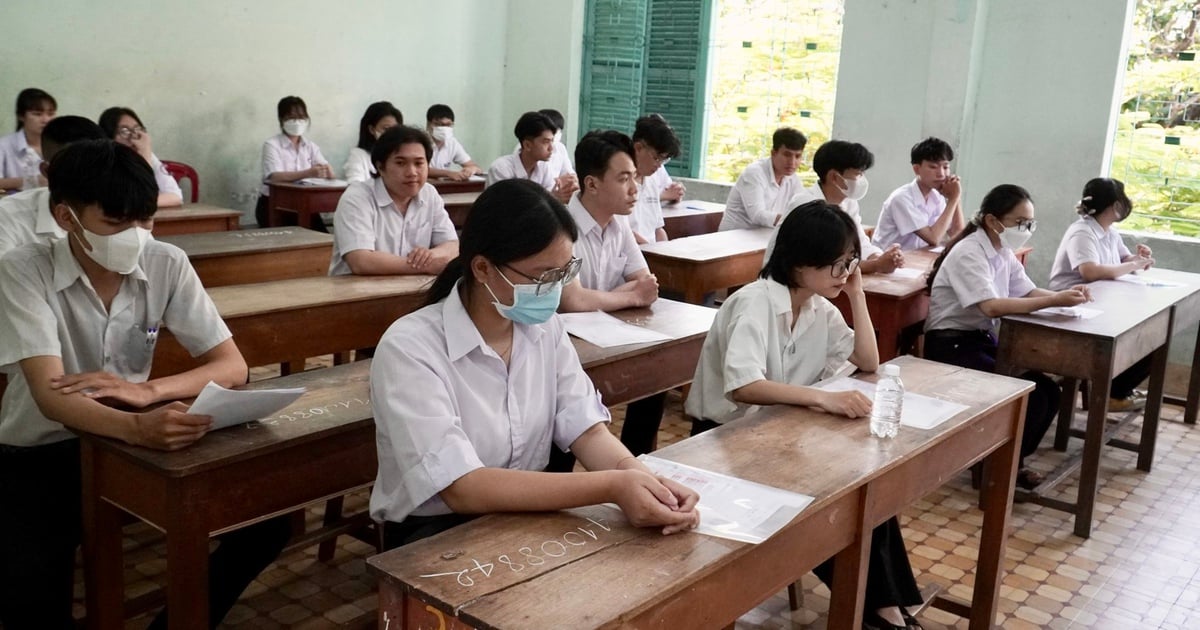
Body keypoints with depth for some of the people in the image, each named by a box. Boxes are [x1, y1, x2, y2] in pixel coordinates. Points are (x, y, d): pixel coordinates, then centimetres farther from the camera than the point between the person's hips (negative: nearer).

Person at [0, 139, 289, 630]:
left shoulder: (167, 264, -8)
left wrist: (147, 392, -29)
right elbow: (49, 397, -29)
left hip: (127, 443, 3)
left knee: (266, 523, -13)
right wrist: (138, 427, -50)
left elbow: (232, 366, -9)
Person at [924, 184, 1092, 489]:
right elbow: (992, 306, -31)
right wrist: (1054, 300, -33)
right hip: (951, 346, -9)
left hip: (983, 340, 9)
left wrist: (1065, 294, -16)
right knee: (1030, 395, -18)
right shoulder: (968, 254, -20)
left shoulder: (1004, 253, 9)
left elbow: (1029, 291, 5)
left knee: (1048, 390, -2)